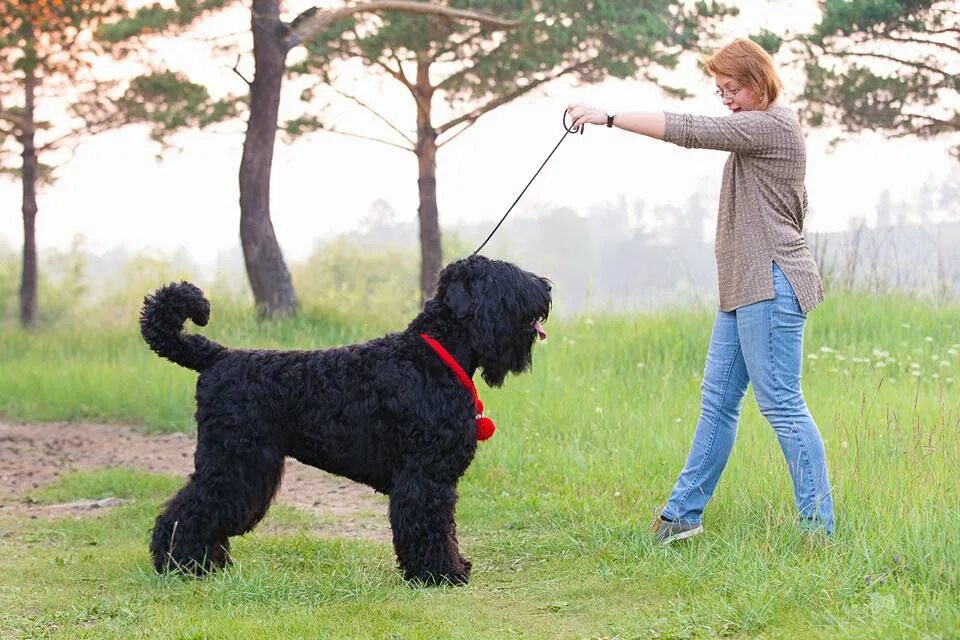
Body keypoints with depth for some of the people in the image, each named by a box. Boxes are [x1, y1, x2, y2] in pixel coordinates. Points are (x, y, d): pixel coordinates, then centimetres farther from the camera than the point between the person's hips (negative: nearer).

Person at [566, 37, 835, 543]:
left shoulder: (773, 125, -13)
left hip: (770, 285, -11)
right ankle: (684, 512, 17)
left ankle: (818, 526, -5)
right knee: (717, 401, 12)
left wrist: (610, 118, -19)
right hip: (744, 289, 11)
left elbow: (691, 130, -21)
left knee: (781, 405, -9)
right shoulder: (762, 128, 19)